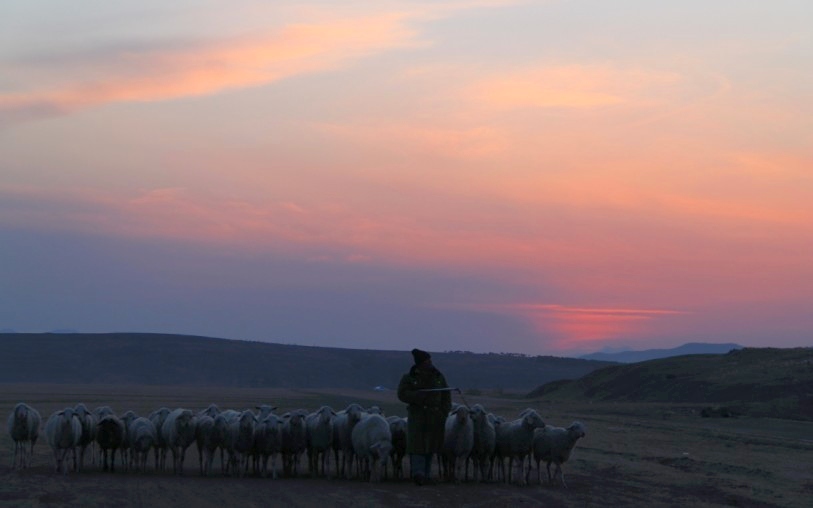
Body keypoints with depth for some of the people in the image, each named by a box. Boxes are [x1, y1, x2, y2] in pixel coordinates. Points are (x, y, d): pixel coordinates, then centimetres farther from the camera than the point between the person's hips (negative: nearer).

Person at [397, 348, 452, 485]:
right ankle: (418, 473, -20)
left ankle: (426, 475, 11)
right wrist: (421, 395, -18)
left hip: (435, 417, 3)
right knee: (417, 444, -13)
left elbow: (446, 396, 13)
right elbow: (402, 394, -8)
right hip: (417, 416, -3)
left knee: (431, 447, 5)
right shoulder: (409, 378, 1)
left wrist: (444, 412, 1)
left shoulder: (438, 377, 11)